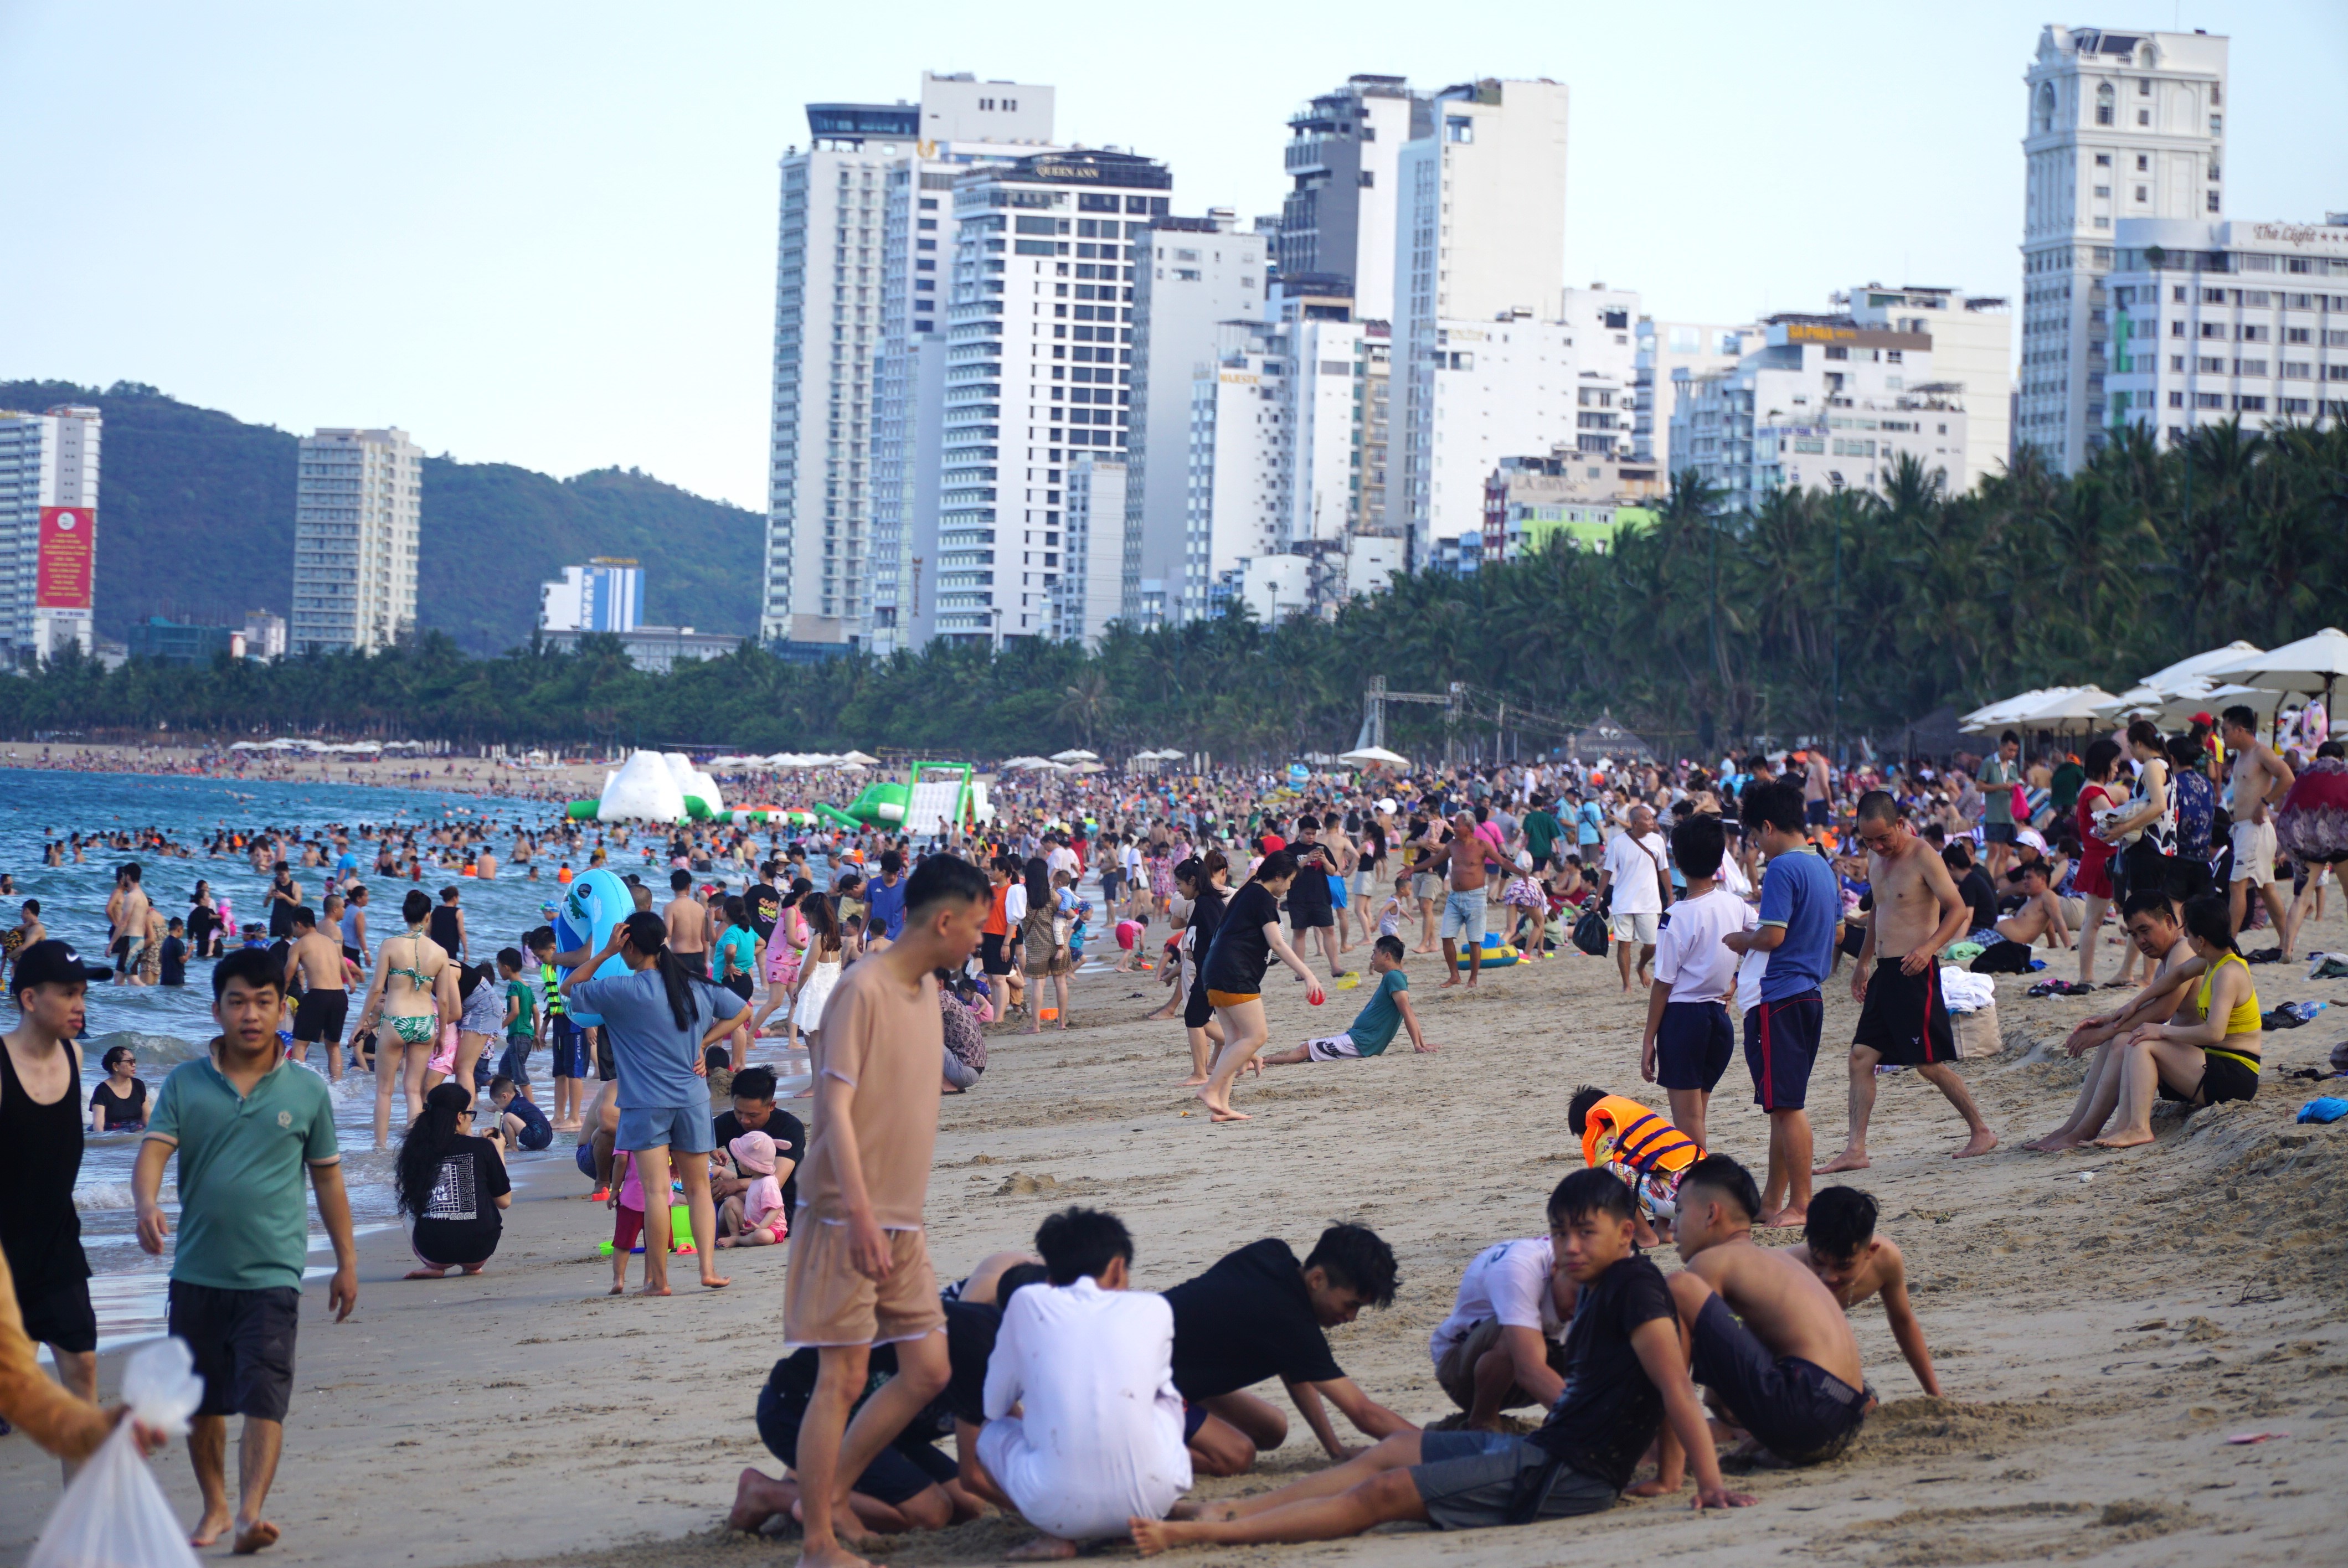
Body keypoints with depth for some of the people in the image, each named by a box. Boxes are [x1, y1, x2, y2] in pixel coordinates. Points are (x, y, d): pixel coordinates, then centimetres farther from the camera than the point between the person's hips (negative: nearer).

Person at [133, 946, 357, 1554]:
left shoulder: (308, 1091, 3)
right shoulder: (185, 1084, 3)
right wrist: (148, 1204, -29)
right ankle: (214, 1506, 28)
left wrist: (346, 1262, 11)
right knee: (201, 1400, 12)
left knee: (264, 1395, -15)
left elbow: (328, 1179, 10)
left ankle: (251, 1511, -22)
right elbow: (153, 1151, -8)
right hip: (197, 1271, 2)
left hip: (272, 1275, -2)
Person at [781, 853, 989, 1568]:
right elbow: (836, 1107, -18)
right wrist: (861, 1216, -23)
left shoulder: (924, 988, 12)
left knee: (927, 1371, 8)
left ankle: (827, 1493, 19)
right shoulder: (863, 989, -14)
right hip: (850, 1219, -9)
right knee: (843, 1376, -6)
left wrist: (894, 1216, 18)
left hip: (902, 1222, 9)